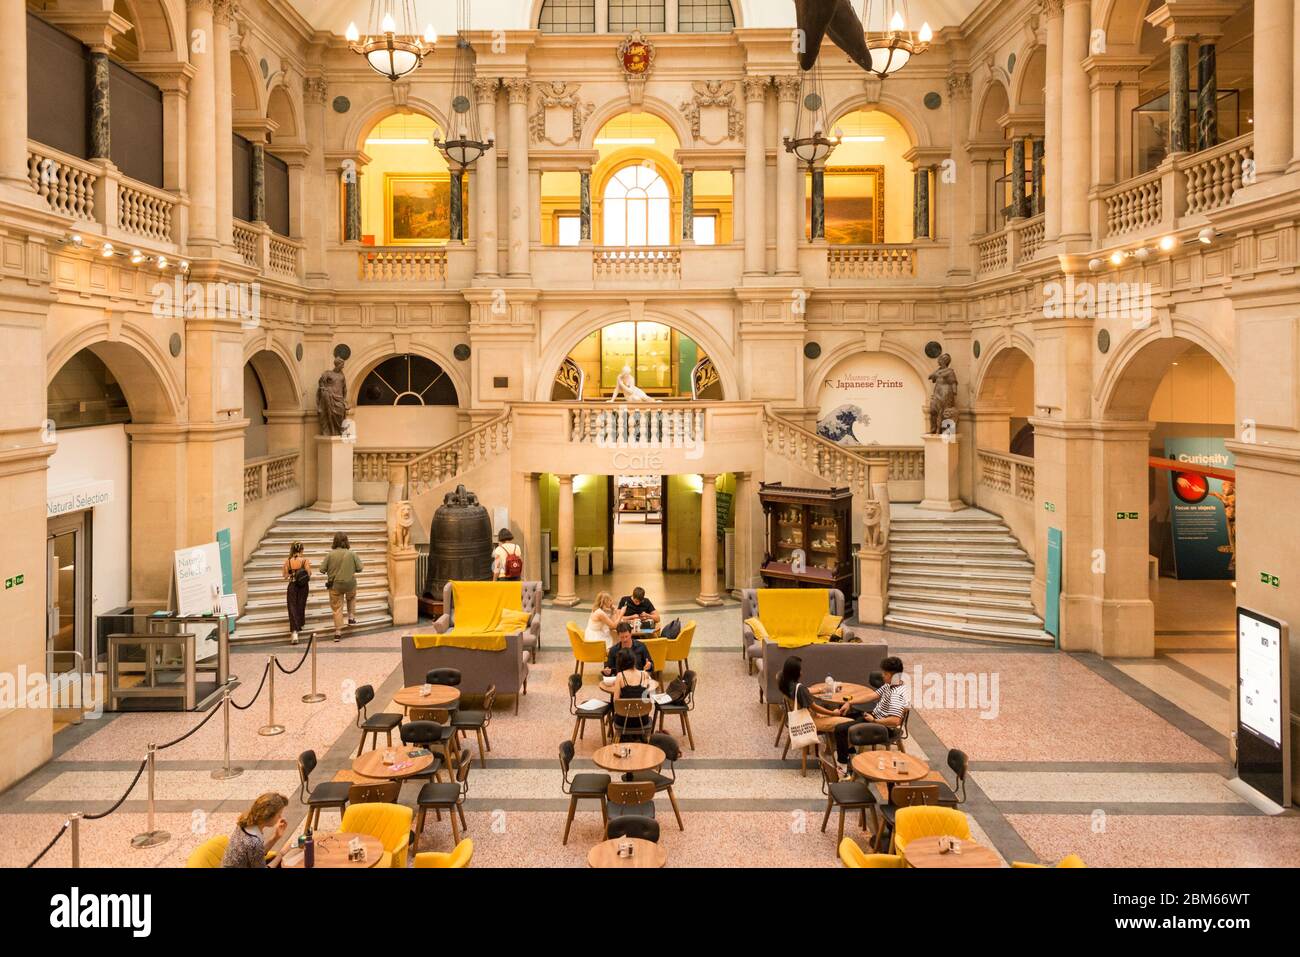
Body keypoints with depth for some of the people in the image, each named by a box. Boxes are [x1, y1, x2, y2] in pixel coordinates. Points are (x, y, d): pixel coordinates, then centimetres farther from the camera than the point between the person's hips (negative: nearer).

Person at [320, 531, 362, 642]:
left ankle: (338, 631, 7)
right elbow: (359, 568, -6)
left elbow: (322, 569, -9)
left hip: (335, 585, -1)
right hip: (350, 583, 1)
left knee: (337, 608, 7)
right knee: (351, 598, 33)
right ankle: (351, 617, 27)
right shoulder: (352, 554, -11)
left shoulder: (330, 554, -13)